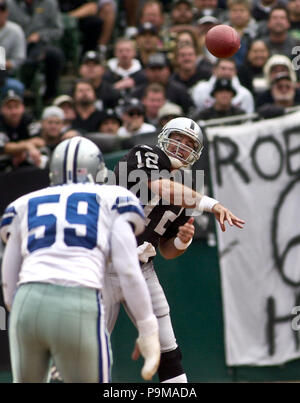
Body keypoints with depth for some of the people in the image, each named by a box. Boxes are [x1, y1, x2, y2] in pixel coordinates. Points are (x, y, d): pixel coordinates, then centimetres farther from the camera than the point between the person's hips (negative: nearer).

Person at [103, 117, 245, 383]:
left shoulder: (183, 193, 11)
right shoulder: (145, 156, -7)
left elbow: (167, 251, 15)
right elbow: (159, 187, -29)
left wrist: (182, 241, -8)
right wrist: (211, 204, -29)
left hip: (142, 269, 6)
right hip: (106, 267, -6)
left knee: (168, 351, 6)